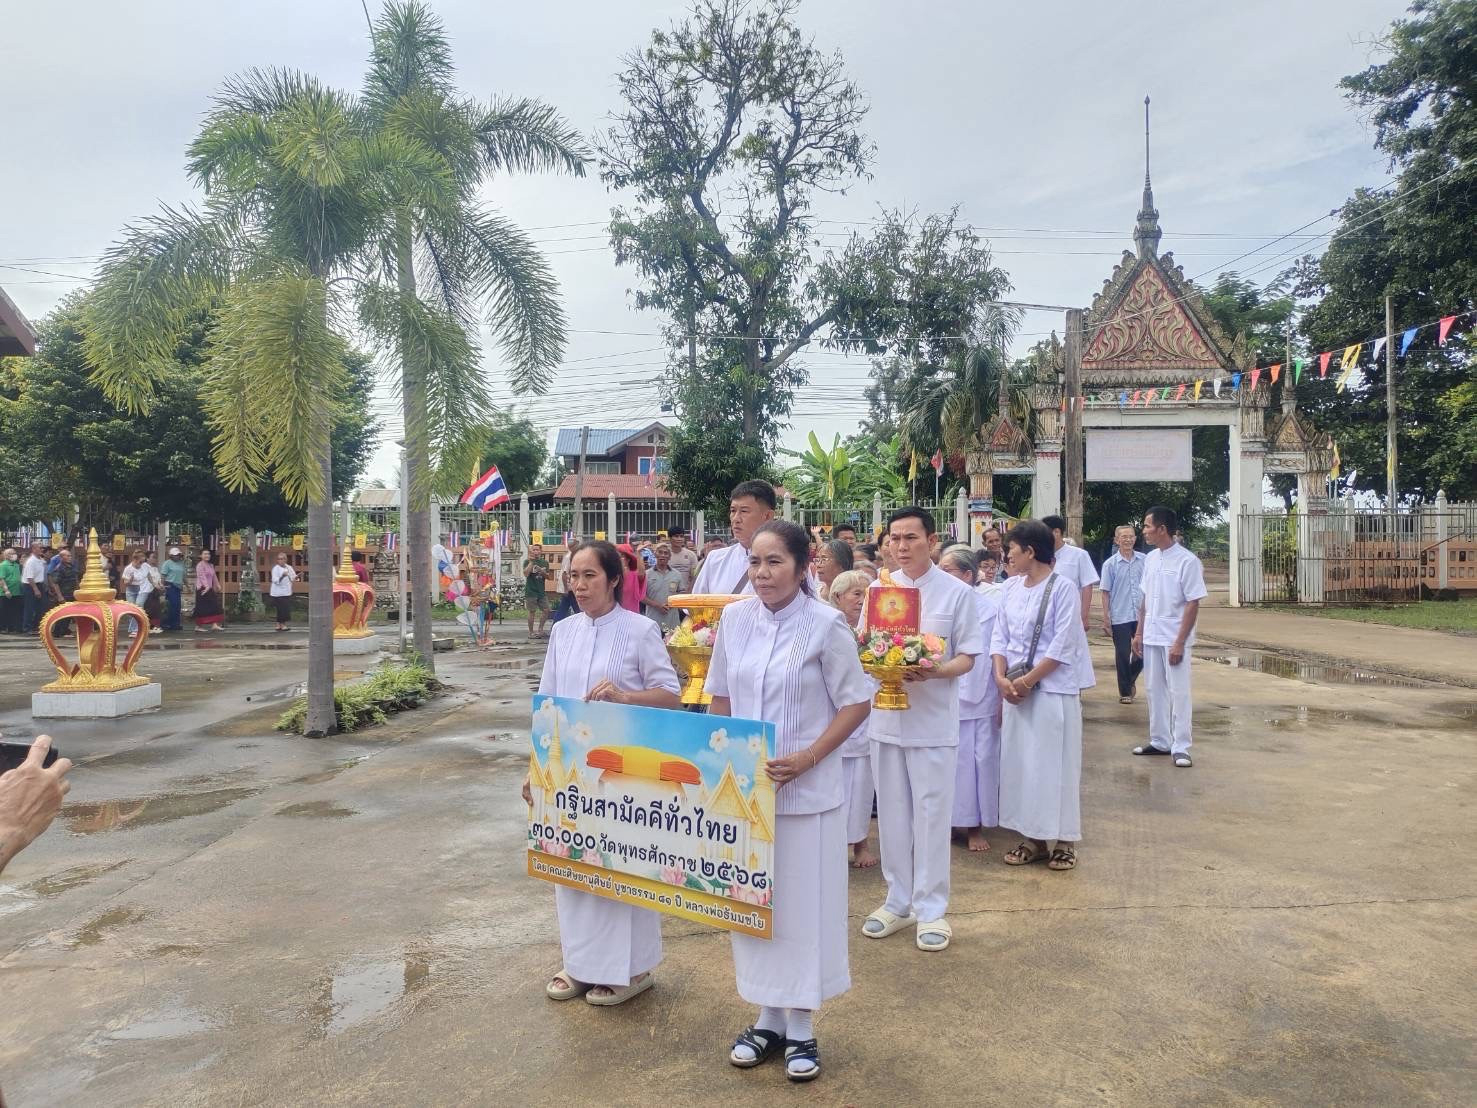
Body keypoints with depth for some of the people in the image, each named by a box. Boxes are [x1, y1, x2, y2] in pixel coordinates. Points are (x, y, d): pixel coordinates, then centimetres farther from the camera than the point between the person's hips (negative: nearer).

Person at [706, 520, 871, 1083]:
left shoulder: (826, 625, -13)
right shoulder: (735, 617, 0)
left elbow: (857, 704, -8)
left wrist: (806, 759, -17)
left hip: (806, 791, -4)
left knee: (802, 903, 7)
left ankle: (800, 1027, 25)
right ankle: (768, 1016, 32)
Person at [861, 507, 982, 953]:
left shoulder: (957, 592, -4)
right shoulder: (878, 589, 5)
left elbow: (967, 658, -3)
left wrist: (934, 671, -23)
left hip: (933, 719, -3)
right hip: (886, 716, 4)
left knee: (931, 815, 4)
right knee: (892, 814, 12)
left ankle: (931, 908, 17)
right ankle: (899, 901, 26)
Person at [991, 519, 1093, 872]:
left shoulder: (1063, 588, -11)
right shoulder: (1010, 588, 6)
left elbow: (1062, 646, -14)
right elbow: (1000, 637, 7)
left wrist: (1028, 680, -15)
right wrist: (1002, 678, -7)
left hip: (1054, 688, -6)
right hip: (1016, 688, 6)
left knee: (1053, 763, 2)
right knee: (1020, 761, 9)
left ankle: (1062, 840, 16)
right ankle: (1032, 837, 21)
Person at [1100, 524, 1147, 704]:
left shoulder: (1144, 560, 2)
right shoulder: (1110, 564, -3)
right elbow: (1106, 593, -1)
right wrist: (1105, 619, -4)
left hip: (1142, 615, 2)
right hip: (1120, 618, -2)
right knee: (1123, 655, 4)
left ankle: (1130, 680, 34)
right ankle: (1125, 691, 17)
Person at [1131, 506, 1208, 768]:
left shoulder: (1187, 561, -13)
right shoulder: (1150, 559, 7)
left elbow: (1193, 604, -13)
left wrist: (1179, 642, -17)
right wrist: (1139, 633, 9)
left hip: (1174, 639, -6)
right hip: (1151, 637, 6)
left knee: (1179, 693, 0)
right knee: (1155, 691, 12)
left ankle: (1181, 747, 7)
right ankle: (1159, 741, 22)